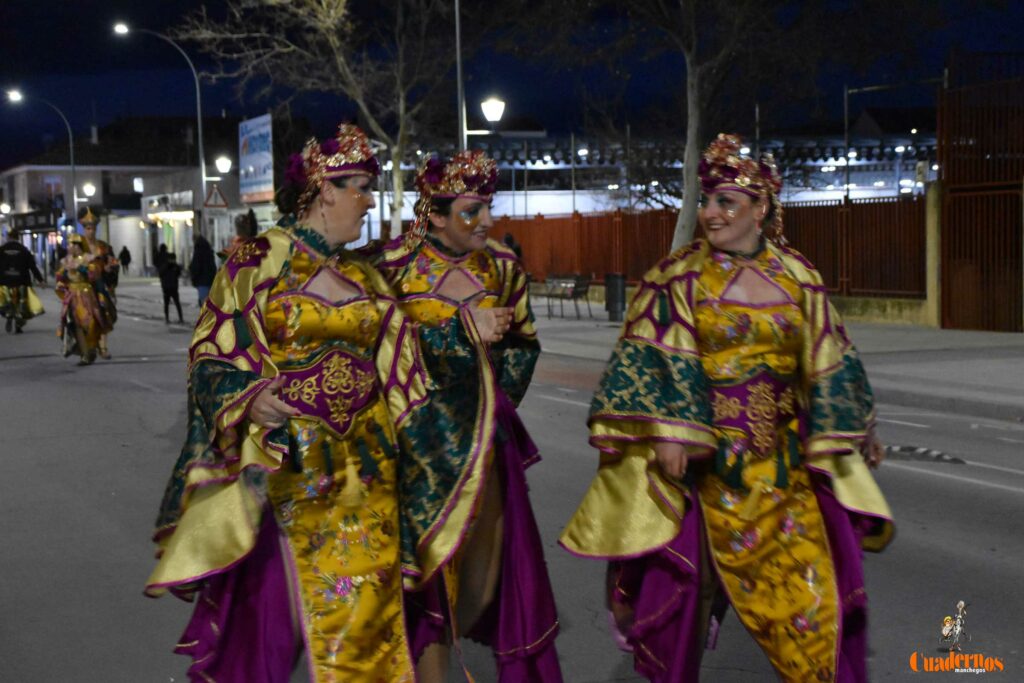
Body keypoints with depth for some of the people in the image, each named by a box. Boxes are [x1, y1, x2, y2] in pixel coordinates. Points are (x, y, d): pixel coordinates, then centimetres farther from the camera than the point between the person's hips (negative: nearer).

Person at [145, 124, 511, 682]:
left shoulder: (362, 273, 13)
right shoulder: (257, 262, -6)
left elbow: (397, 345, 17)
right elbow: (213, 355, -9)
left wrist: (464, 330, 13)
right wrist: (249, 400, -26)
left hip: (364, 466, 6)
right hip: (288, 464, -5)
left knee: (363, 603, 9)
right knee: (275, 602, -1)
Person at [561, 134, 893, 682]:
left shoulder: (797, 277, 5)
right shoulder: (678, 278, -5)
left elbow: (827, 363, 10)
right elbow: (651, 360, -11)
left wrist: (856, 433, 11)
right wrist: (665, 431, -22)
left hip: (783, 458, 3)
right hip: (706, 456, -2)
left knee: (809, 580, 5)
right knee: (683, 571, 5)